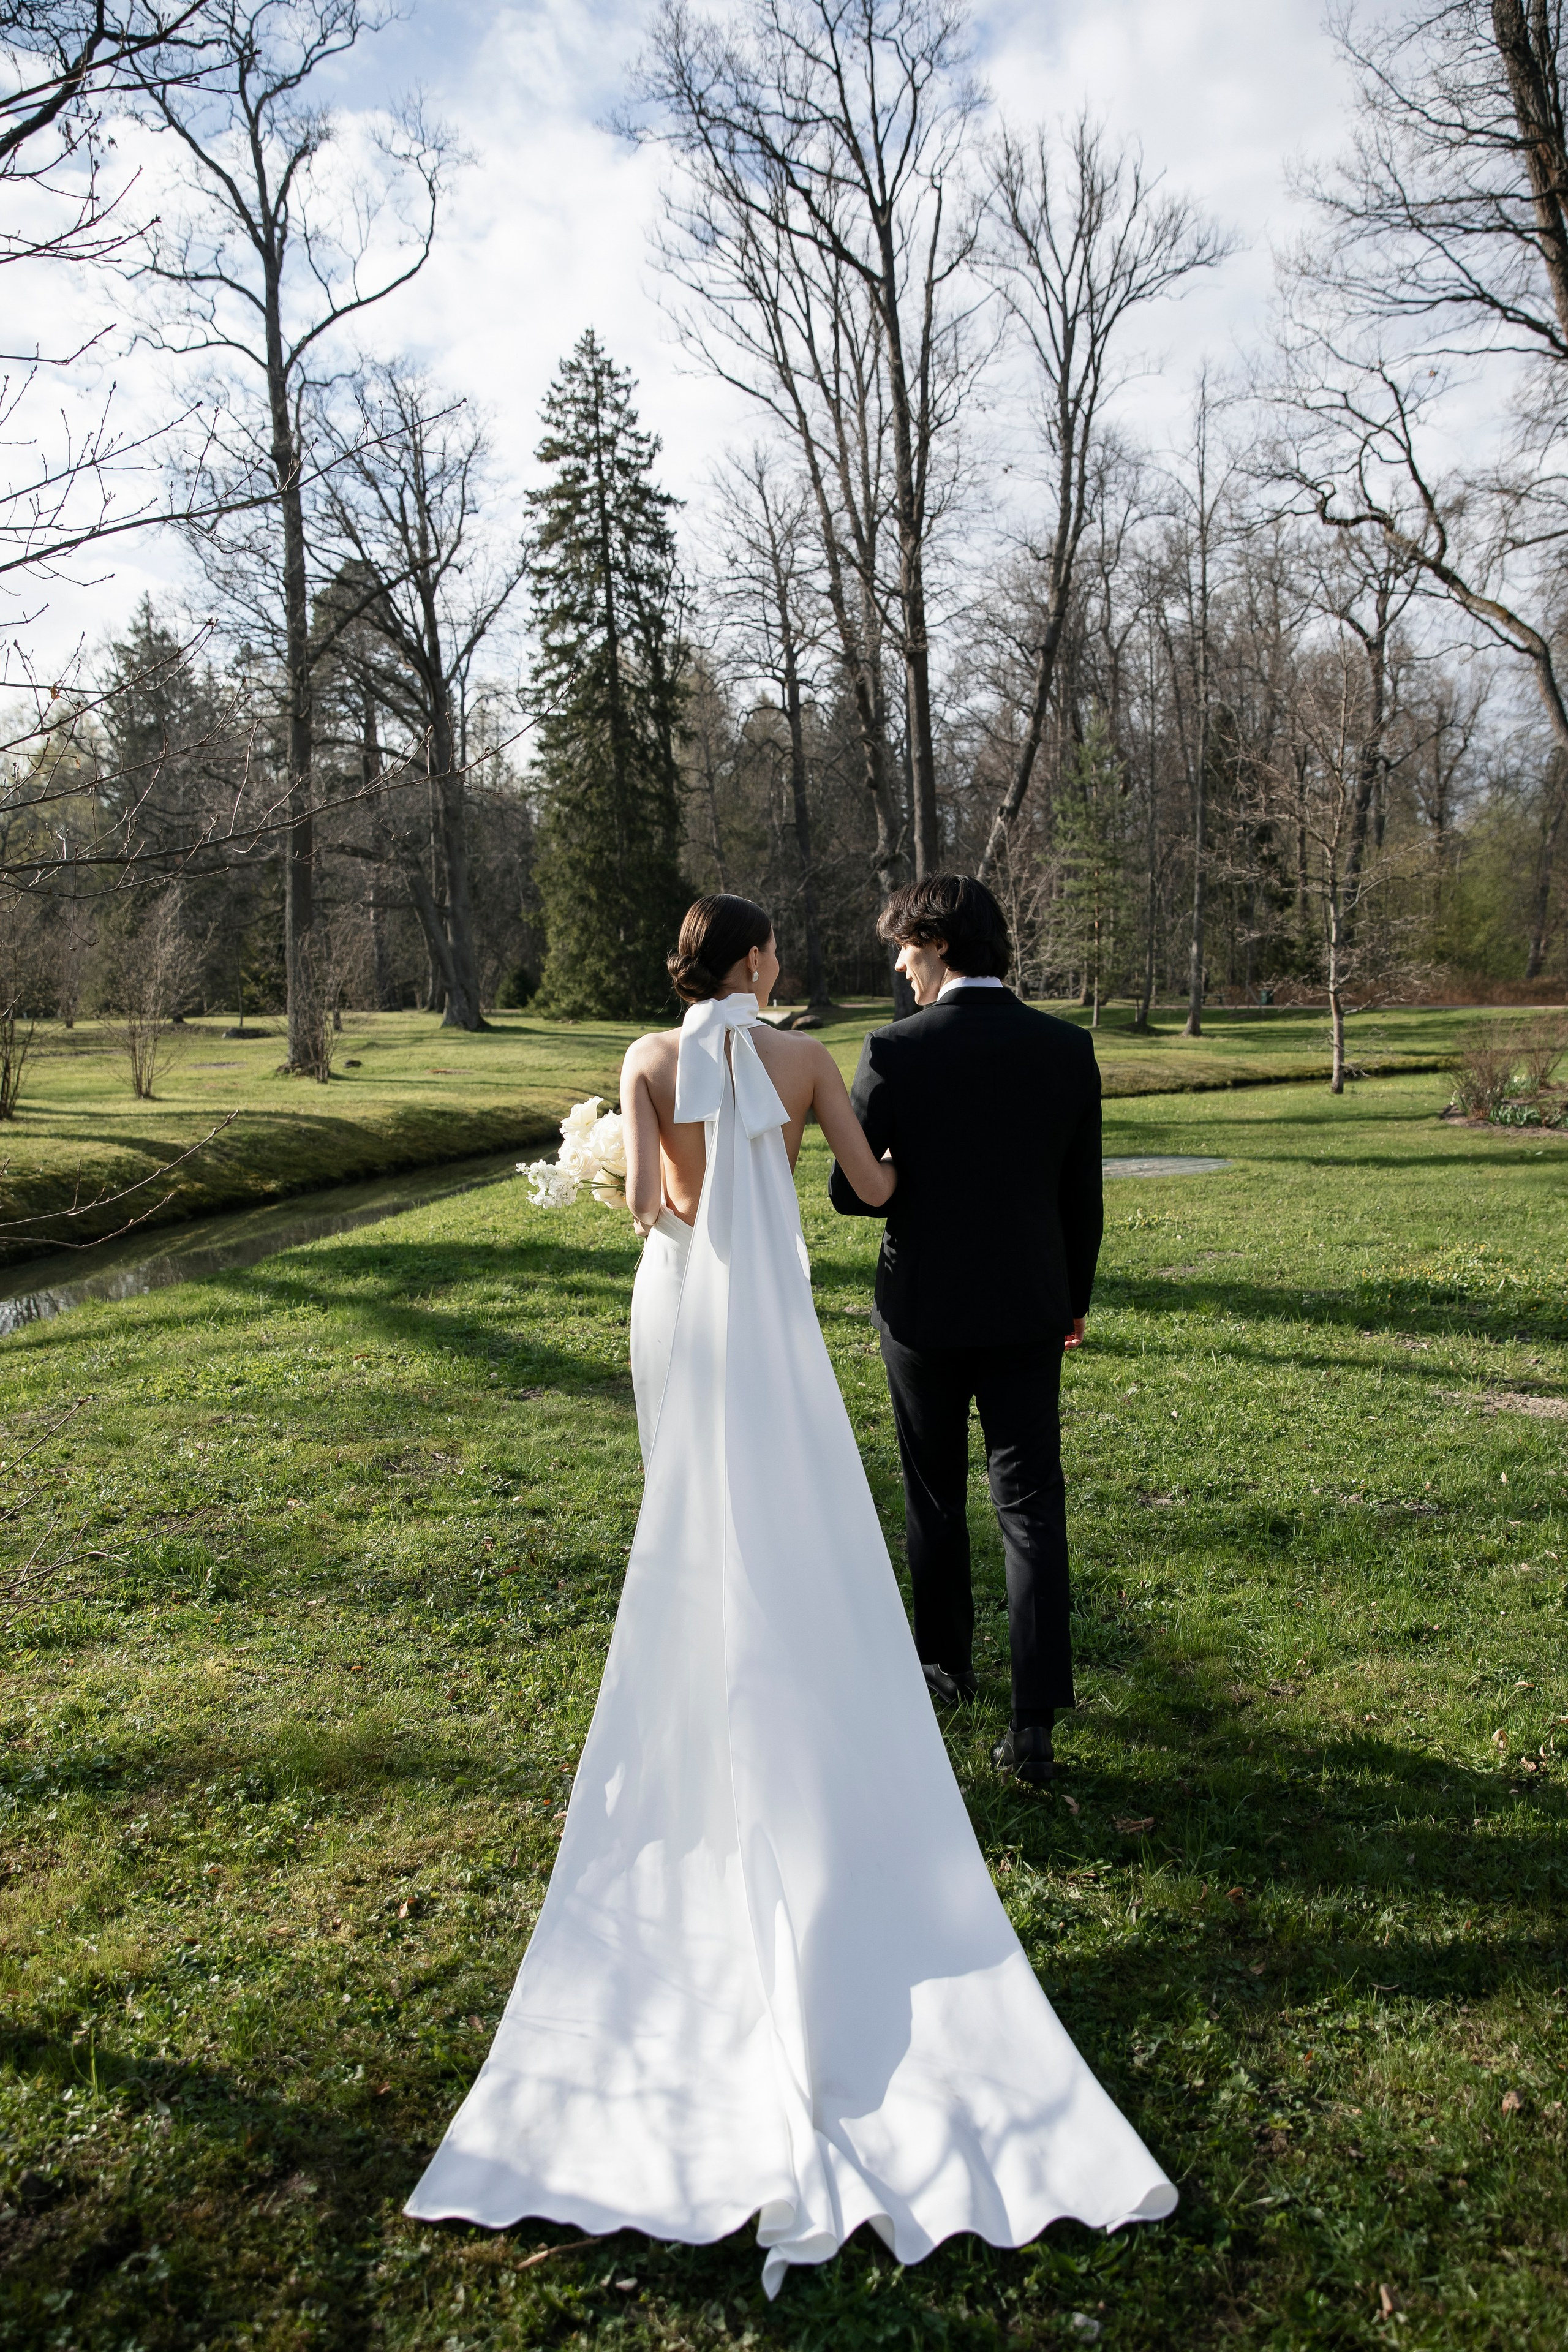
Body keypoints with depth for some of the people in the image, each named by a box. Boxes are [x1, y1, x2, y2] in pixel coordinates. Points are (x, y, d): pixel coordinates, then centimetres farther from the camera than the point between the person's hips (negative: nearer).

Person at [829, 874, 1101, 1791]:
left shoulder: (897, 1050, -13)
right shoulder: (1067, 1048, -4)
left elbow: (850, 1189, -12)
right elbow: (1083, 1197, 1)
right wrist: (1075, 1299, 14)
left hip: (925, 1308, -1)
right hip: (1029, 1310, 2)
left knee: (935, 1498, 17)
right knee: (1033, 1507, 5)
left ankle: (949, 1665, 35)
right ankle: (1036, 1721, 0)